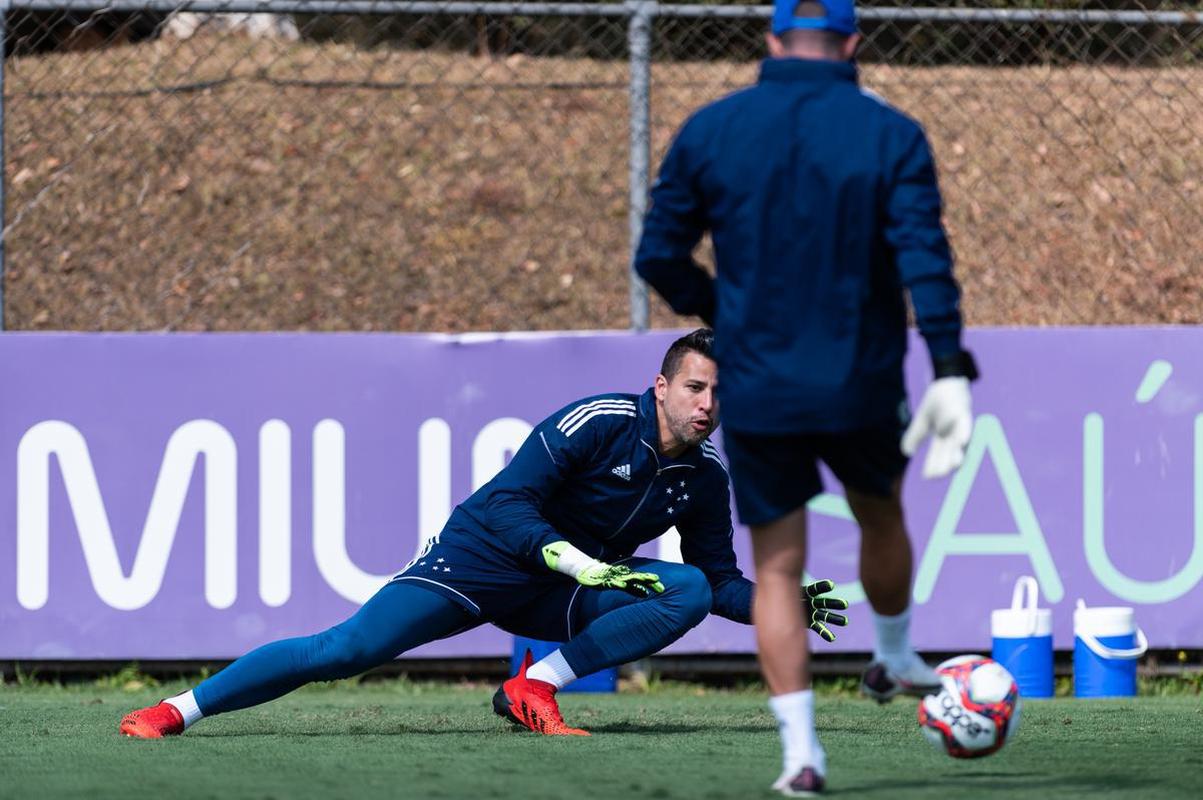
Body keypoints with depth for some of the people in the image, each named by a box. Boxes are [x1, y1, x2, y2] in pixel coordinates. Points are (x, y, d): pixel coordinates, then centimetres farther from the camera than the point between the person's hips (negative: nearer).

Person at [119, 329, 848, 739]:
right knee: (346, 650, -20)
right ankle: (178, 711, -12)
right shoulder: (598, 423, -18)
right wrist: (585, 565, -32)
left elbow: (722, 581, 10)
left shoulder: (704, 480, 0)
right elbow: (508, 505, -22)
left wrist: (785, 604, -8)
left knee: (689, 592, -17)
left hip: (559, 599, 6)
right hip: (483, 560, -5)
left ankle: (535, 687, -19)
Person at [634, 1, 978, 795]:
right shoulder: (891, 135, -6)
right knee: (881, 516, 28)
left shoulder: (709, 131, -1)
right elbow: (925, 259, -15)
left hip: (755, 393, 0)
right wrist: (949, 371, -17)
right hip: (863, 387, 0)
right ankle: (895, 660, 49)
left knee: (777, 566, 8)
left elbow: (659, 255, 3)